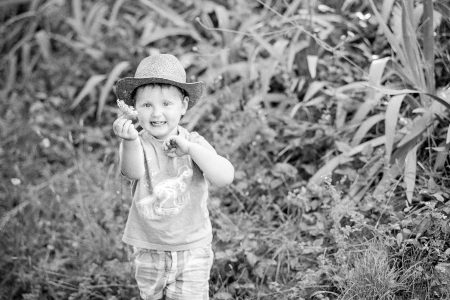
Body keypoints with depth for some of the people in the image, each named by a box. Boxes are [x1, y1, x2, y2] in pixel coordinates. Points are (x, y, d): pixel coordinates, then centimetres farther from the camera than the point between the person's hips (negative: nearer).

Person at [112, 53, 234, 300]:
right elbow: (134, 172, -33)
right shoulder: (138, 145, -10)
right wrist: (130, 141, -54)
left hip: (192, 249, -1)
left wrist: (190, 148, -33)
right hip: (149, 251, 1)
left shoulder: (194, 143, -8)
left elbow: (225, 178, -21)